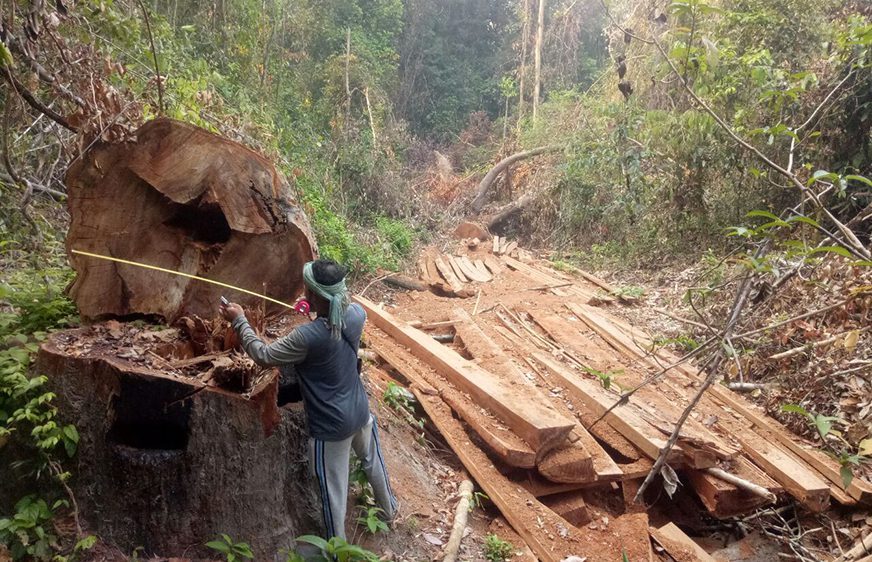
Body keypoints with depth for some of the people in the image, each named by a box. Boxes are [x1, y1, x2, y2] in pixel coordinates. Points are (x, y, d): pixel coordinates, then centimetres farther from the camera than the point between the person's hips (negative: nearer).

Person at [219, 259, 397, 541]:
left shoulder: (307, 337, -32)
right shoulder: (357, 314, -15)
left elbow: (263, 356, -16)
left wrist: (239, 320, -7)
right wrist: (316, 311, 5)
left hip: (331, 427, -6)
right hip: (360, 412, 6)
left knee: (333, 490, 15)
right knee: (373, 461, 32)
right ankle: (389, 509, 58)